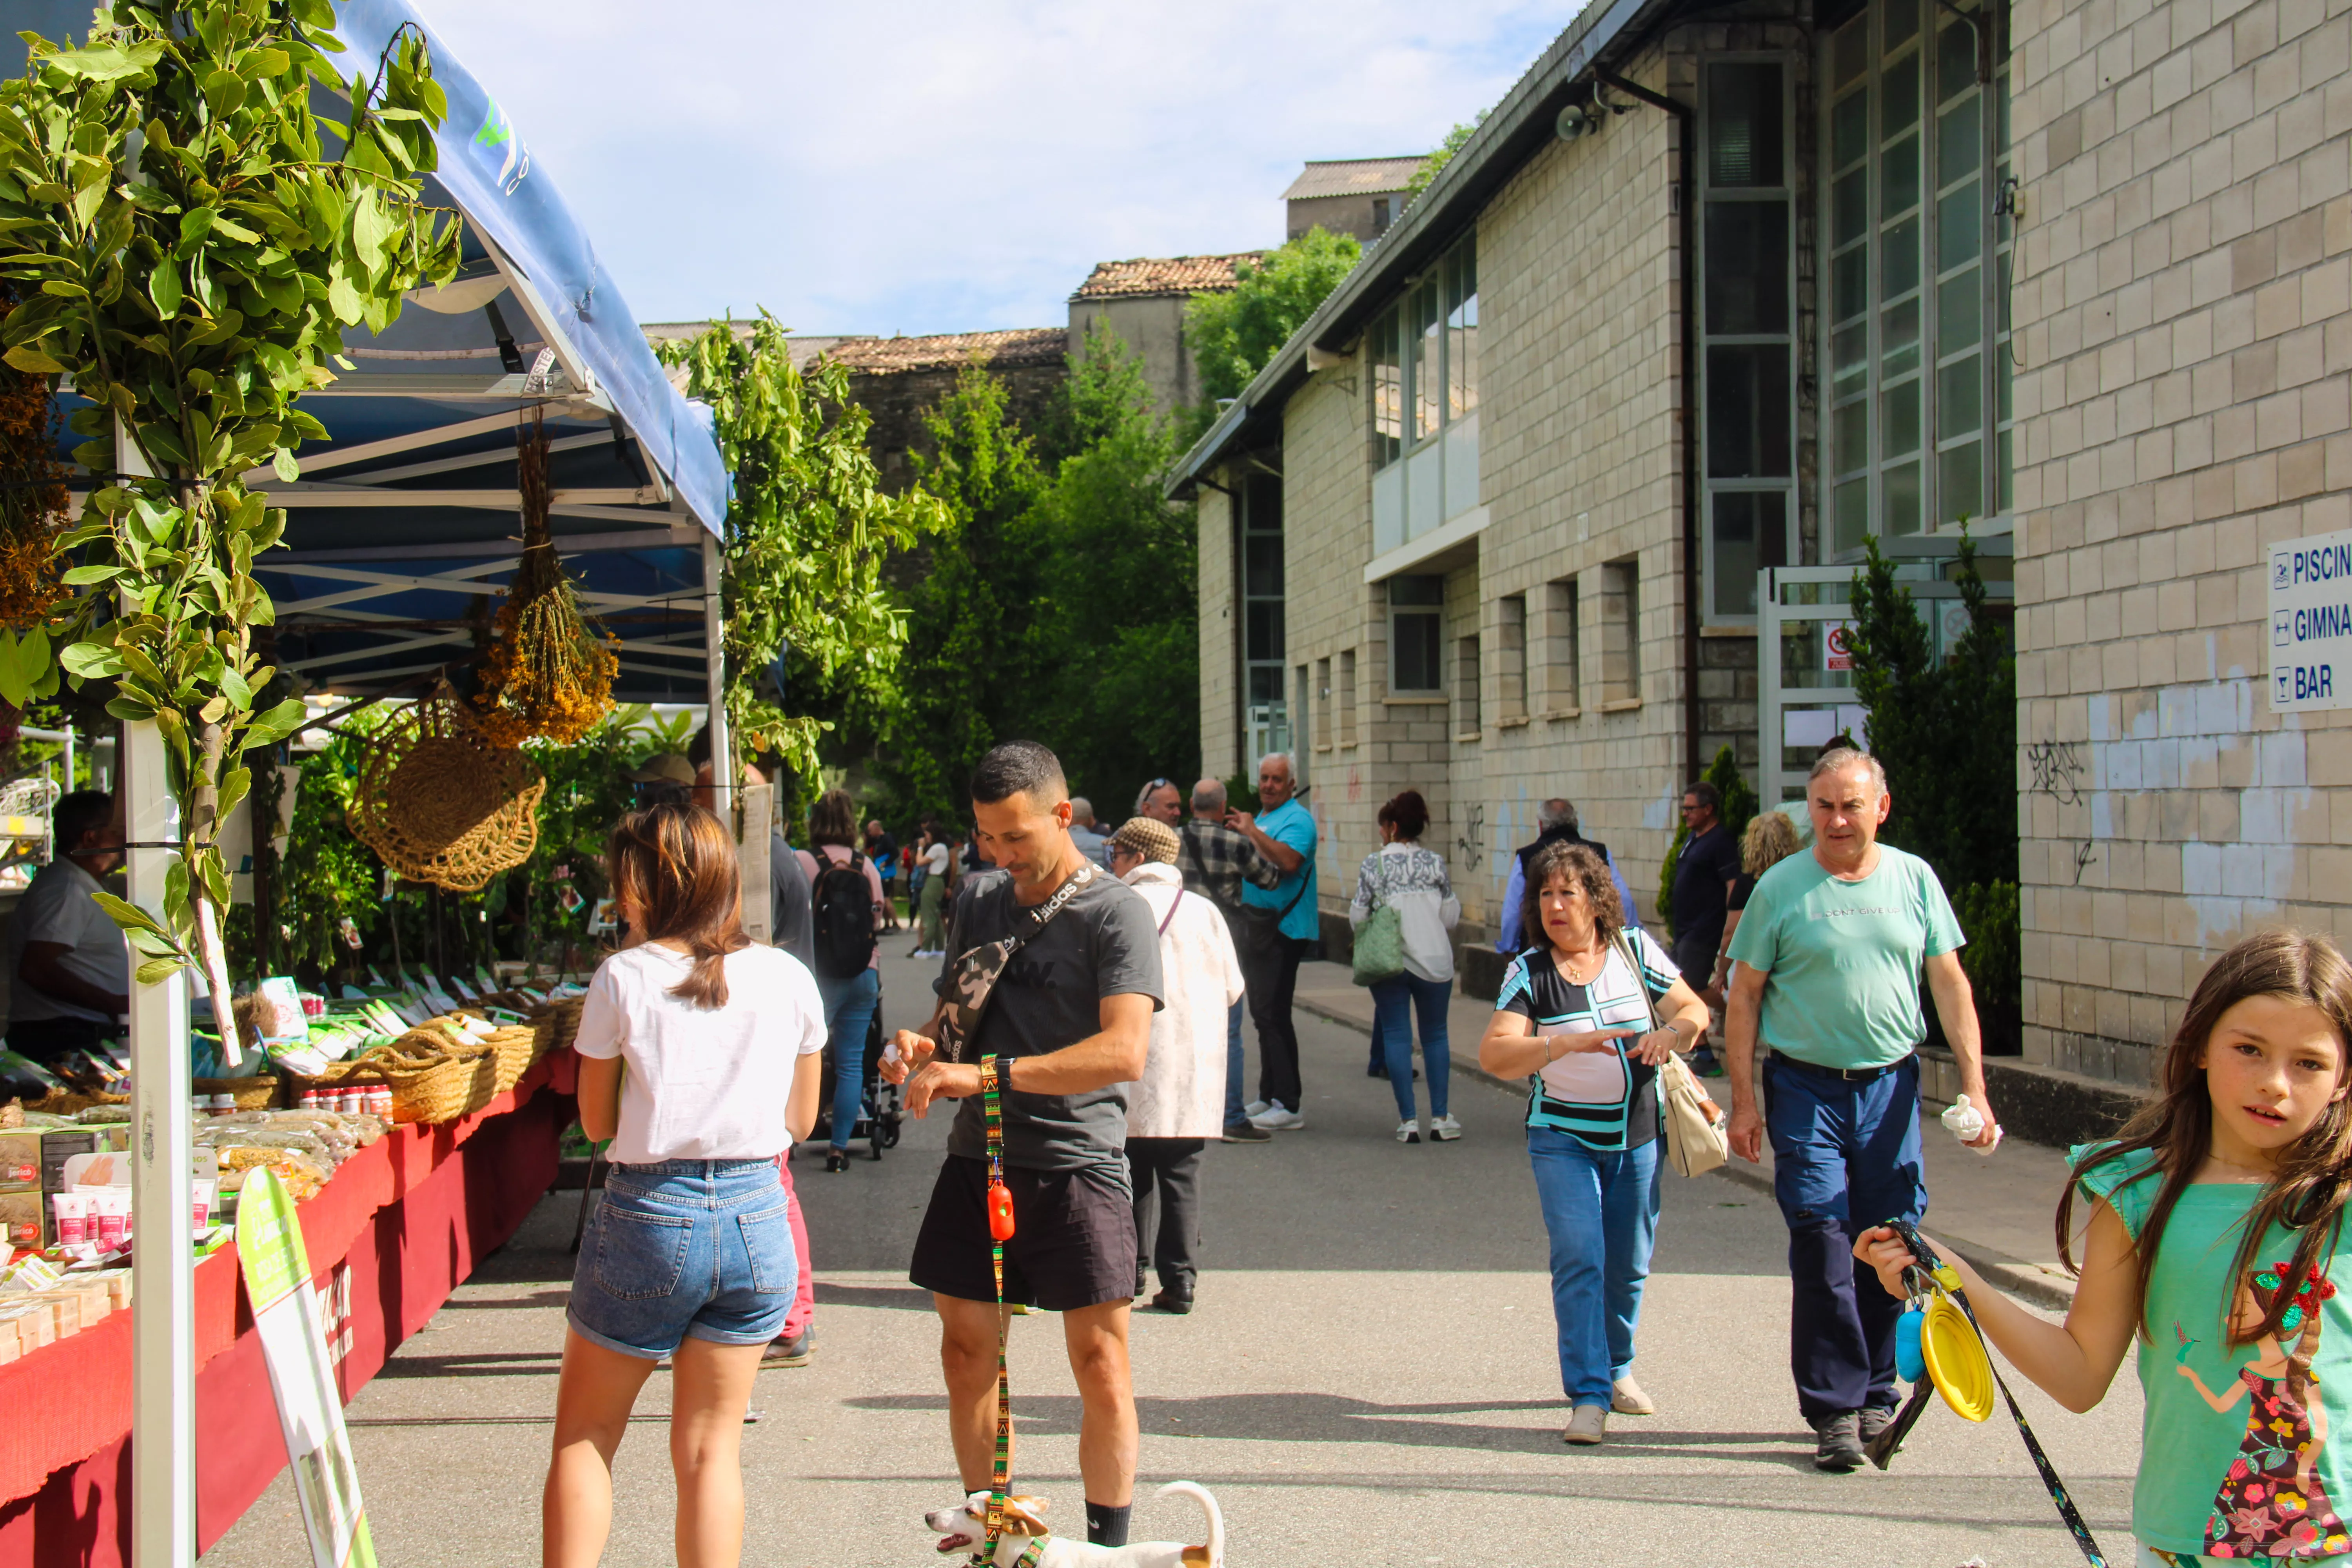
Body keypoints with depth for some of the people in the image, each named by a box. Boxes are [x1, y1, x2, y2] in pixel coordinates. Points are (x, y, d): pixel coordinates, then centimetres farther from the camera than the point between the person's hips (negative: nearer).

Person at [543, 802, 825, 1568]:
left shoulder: (624, 978, -7)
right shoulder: (788, 978, 1)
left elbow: (596, 1122, 1)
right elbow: (801, 1120, 9)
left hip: (649, 1216, -3)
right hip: (757, 1216, 3)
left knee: (584, 1438, 12)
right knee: (710, 1448, 11)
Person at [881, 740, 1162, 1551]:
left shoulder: (1115, 912, -9)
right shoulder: (977, 900, 11)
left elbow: (1124, 1052, -20)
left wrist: (987, 1074, -25)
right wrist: (921, 1044, -1)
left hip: (1077, 1166, -6)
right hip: (978, 1159, 6)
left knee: (1101, 1367, -2)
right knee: (967, 1356, 9)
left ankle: (1108, 1548, 11)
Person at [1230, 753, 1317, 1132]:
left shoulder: (1297, 819, -10)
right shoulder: (1262, 818, 20)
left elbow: (1289, 862, -29)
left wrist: (1252, 832, -25)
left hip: (1284, 928, -10)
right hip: (1258, 926, 10)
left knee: (1272, 1013, -12)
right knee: (1263, 1013, 13)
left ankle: (1289, 1105, -10)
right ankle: (1269, 1097, 20)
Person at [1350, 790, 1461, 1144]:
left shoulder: (1373, 865, -3)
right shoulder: (1434, 863, 1)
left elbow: (1358, 917, -3)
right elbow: (1451, 915, 2)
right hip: (1434, 960, 1)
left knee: (1397, 1035, 4)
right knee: (1435, 1035, 12)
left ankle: (1408, 1120, 0)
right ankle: (1440, 1119, 8)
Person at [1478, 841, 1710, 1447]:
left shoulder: (1635, 949, -1)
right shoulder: (1529, 971, -7)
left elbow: (1694, 1010, 2)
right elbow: (1494, 1054, -17)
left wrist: (1670, 1034, -21)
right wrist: (1563, 1044, -33)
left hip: (1639, 1135, 3)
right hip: (1564, 1137, -3)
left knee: (1629, 1266, 12)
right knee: (1579, 1260, -14)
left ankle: (1615, 1370, 33)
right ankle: (1588, 1397, -12)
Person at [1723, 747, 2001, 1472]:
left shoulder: (1914, 879, 5)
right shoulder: (1782, 887, -3)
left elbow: (1949, 984, 9)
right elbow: (1743, 997, 0)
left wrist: (1974, 1085, 2)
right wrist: (1743, 1100, -5)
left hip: (1891, 1085, 3)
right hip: (1806, 1087, -2)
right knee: (1821, 1247, -6)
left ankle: (1876, 1392, 23)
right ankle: (1834, 1409, 2)